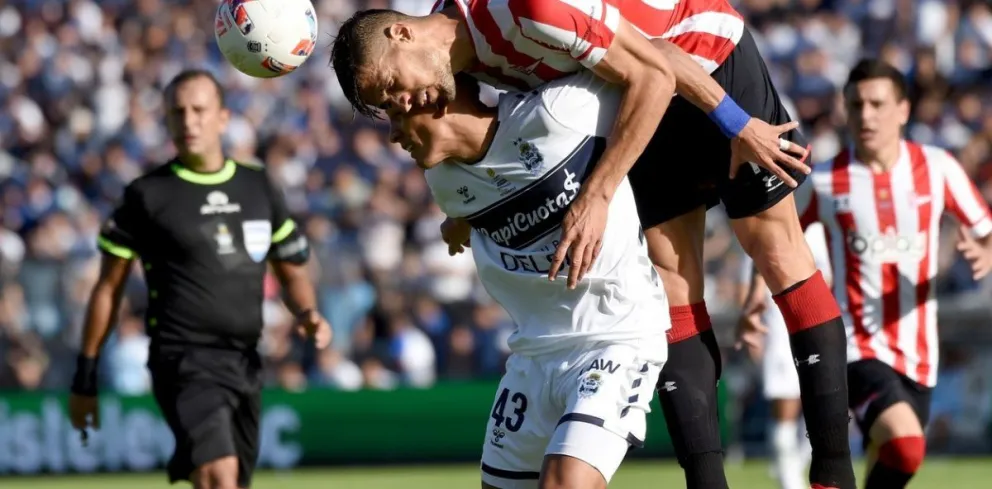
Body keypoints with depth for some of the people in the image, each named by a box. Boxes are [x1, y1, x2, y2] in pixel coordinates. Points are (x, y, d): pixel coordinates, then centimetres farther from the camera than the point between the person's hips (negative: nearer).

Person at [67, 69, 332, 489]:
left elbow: (292, 270, 21)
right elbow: (108, 288, 6)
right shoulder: (147, 195, 0)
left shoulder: (258, 187, 12)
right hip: (184, 360, -5)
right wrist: (85, 377, 5)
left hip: (245, 363, 5)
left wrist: (307, 313, -1)